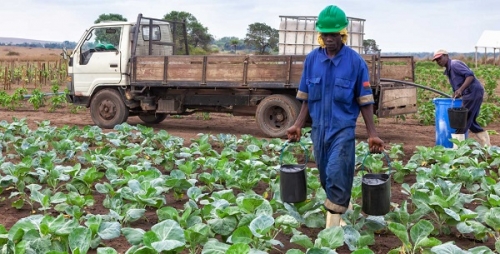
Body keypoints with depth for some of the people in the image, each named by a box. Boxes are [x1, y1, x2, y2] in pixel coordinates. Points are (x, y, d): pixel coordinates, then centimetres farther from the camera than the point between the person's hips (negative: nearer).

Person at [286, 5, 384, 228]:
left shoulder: (355, 61, -8)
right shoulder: (312, 59, 0)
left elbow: (364, 101, -4)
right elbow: (307, 98, 8)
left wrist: (372, 133, -6)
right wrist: (298, 124, 2)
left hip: (343, 128, -4)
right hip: (319, 127, 4)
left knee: (336, 174, -12)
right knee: (326, 176, 15)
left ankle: (333, 225, -3)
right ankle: (339, 209, 38)